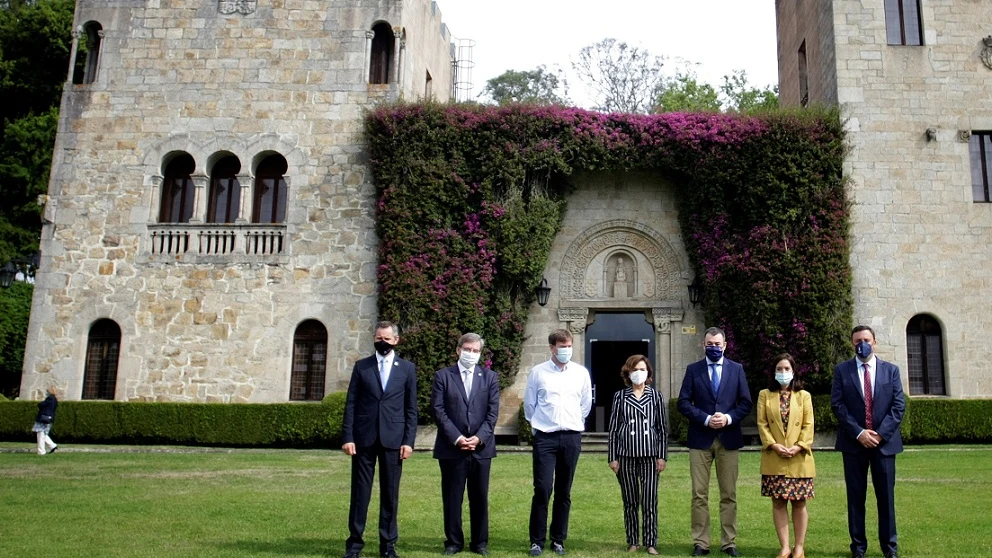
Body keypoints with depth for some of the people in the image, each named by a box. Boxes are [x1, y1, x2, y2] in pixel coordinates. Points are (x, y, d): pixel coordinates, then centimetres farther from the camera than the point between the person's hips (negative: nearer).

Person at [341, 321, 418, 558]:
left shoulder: (407, 368, 7)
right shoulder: (361, 366, 7)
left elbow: (411, 408, 5)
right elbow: (351, 404, 4)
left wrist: (408, 440, -3)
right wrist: (347, 437, -5)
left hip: (393, 438, 0)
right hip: (364, 437, 0)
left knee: (390, 493, 5)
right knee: (360, 491, 4)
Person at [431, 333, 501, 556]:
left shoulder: (490, 377, 8)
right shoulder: (443, 376, 2)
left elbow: (492, 412, 2)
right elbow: (438, 410, -5)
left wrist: (479, 438, -10)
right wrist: (456, 438, -13)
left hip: (481, 447, 2)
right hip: (451, 447, -1)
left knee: (480, 497, 8)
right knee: (452, 498, 5)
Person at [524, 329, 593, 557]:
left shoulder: (581, 373, 3)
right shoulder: (538, 372, -3)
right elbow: (529, 403, 8)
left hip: (571, 437, 2)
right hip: (545, 437, -2)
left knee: (564, 492, 8)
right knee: (542, 490, -5)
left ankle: (558, 540, 19)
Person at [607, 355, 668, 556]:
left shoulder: (656, 396, 6)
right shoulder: (620, 396, 5)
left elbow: (662, 428, 6)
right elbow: (613, 428, 4)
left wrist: (662, 456, 0)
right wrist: (612, 457, 0)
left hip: (650, 455, 0)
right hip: (626, 455, 0)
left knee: (650, 501, -1)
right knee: (630, 501, 6)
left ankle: (651, 543, 7)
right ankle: (632, 542, 16)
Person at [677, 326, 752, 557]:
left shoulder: (737, 369, 7)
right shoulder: (693, 369, 4)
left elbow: (745, 403, 4)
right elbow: (683, 403, -1)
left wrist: (728, 418, -12)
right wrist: (706, 419, -13)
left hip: (728, 438, 1)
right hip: (700, 438, 0)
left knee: (729, 494, 5)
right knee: (699, 494, 2)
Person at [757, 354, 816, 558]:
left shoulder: (804, 396, 7)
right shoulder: (765, 395, 7)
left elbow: (808, 425, 1)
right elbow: (762, 424, 1)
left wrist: (798, 447, -12)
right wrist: (774, 445, -12)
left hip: (799, 458, 0)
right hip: (774, 459, 0)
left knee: (799, 502, 4)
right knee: (778, 502, 2)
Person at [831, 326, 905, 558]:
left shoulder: (891, 370, 7)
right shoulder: (841, 370, 3)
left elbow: (899, 405, 1)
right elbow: (837, 404, -3)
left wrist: (880, 433, -10)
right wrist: (858, 432, -13)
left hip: (884, 441, 1)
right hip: (853, 442, -1)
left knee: (886, 495, 6)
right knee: (856, 496, 4)